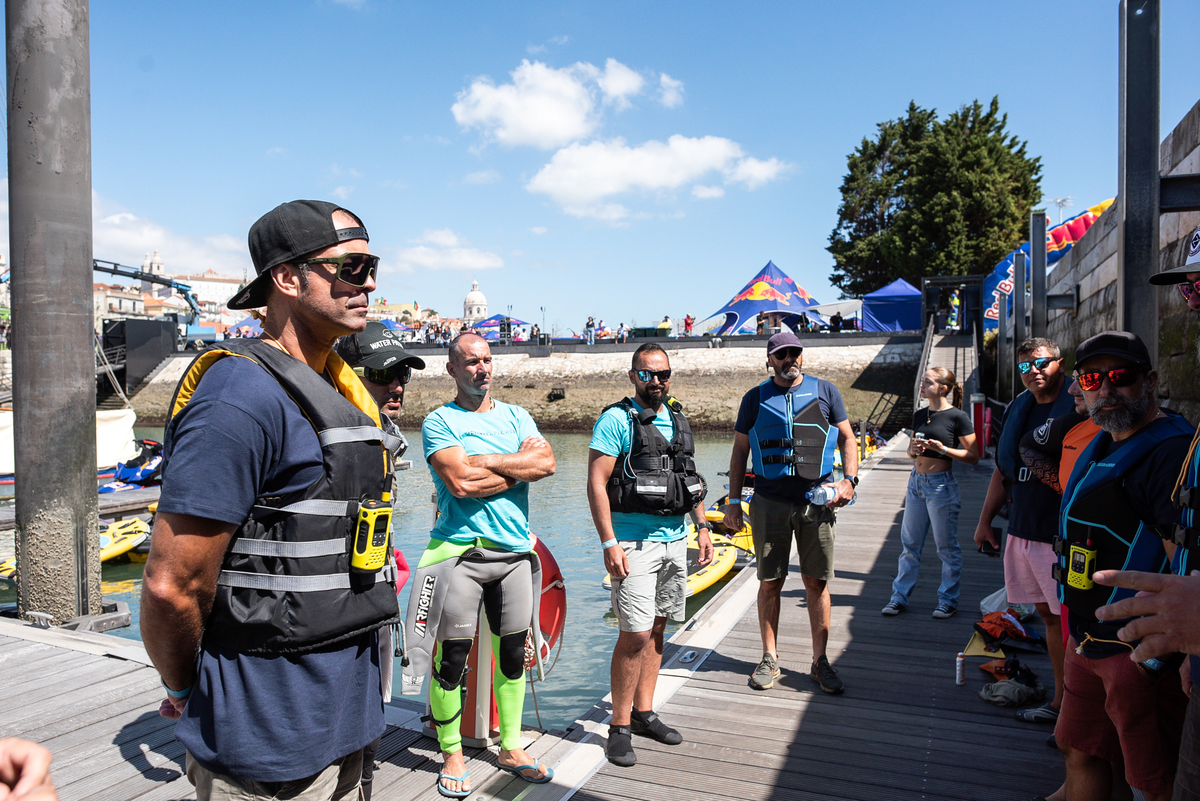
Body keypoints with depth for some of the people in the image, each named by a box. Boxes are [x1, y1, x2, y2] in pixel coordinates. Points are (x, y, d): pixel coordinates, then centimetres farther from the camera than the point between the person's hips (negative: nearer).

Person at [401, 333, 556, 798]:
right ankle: (452, 755, 23)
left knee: (514, 652, 13)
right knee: (451, 657, 3)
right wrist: (520, 466, -7)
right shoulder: (439, 421, -2)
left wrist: (486, 462, -12)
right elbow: (461, 482, -17)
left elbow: (547, 463, -5)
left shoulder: (515, 416, 12)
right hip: (460, 551, -4)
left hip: (515, 549, 5)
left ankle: (511, 748, 30)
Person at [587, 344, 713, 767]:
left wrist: (702, 526, 13)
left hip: (675, 540, 7)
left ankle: (644, 713, 26)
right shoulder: (616, 420, -8)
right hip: (634, 543, -7)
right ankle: (620, 727, 6)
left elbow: (692, 478, 21)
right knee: (636, 635, -8)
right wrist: (608, 543, -19)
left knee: (657, 629, 13)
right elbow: (596, 483, -13)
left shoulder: (679, 421, 13)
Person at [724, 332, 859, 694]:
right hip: (769, 503, 0)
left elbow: (847, 438, 11)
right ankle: (769, 658, 19)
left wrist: (849, 480, -4)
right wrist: (734, 500, 4)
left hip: (817, 501, 0)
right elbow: (740, 451, 10)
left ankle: (820, 661, 16)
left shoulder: (825, 392, 8)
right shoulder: (755, 399, 7)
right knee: (770, 581, 6)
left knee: (817, 582, 4)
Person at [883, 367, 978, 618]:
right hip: (916, 481, 6)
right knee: (910, 543, 10)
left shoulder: (958, 417, -9)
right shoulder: (919, 415, 9)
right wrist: (913, 450, -4)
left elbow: (973, 456, -9)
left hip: (941, 485, -6)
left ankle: (948, 600, 18)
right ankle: (900, 596, 18)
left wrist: (943, 449, -20)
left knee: (947, 547, 5)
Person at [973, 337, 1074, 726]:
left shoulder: (1079, 407, -9)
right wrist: (985, 520, 18)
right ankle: (1061, 698, 23)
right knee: (1048, 615, 13)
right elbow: (1003, 471, 19)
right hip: (1022, 532, 7)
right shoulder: (1017, 409, 12)